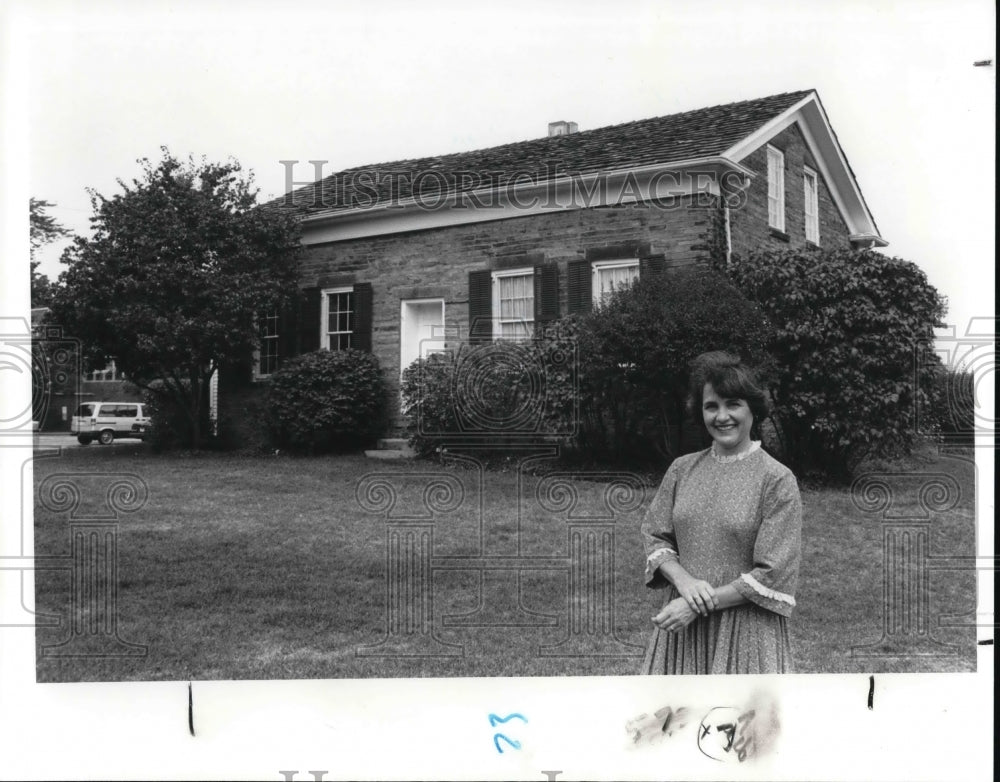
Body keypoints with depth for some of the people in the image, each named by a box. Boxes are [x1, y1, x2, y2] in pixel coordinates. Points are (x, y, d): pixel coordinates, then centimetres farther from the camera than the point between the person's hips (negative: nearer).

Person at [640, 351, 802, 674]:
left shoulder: (777, 479, -7)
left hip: (745, 633, -3)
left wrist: (702, 605, -14)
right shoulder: (682, 469, 6)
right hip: (681, 626, 4)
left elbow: (772, 575, -10)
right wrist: (683, 580, -13)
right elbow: (654, 537, 7)